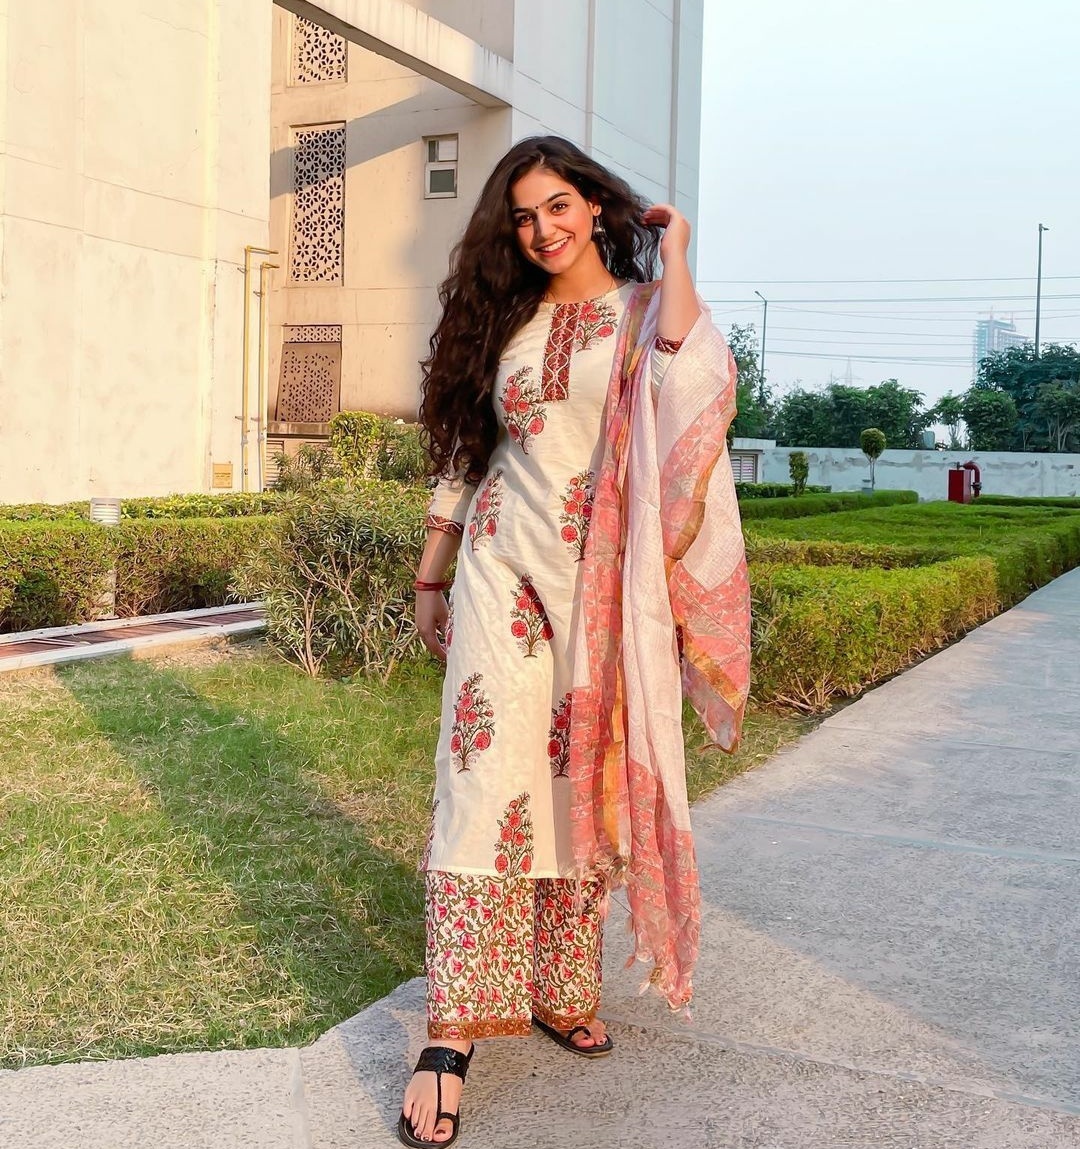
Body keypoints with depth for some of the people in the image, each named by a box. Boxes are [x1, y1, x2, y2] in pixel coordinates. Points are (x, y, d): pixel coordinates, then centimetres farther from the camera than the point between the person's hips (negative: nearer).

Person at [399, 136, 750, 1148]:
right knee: (489, 780, -8)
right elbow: (461, 457, 16)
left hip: (604, 587, -1)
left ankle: (560, 991, 24)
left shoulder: (646, 308, 3)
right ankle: (452, 1035, -7)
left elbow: (697, 379, -22)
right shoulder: (504, 323, 12)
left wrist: (672, 252, -9)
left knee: (584, 783, 6)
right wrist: (429, 579, 14)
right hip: (505, 574, 1)